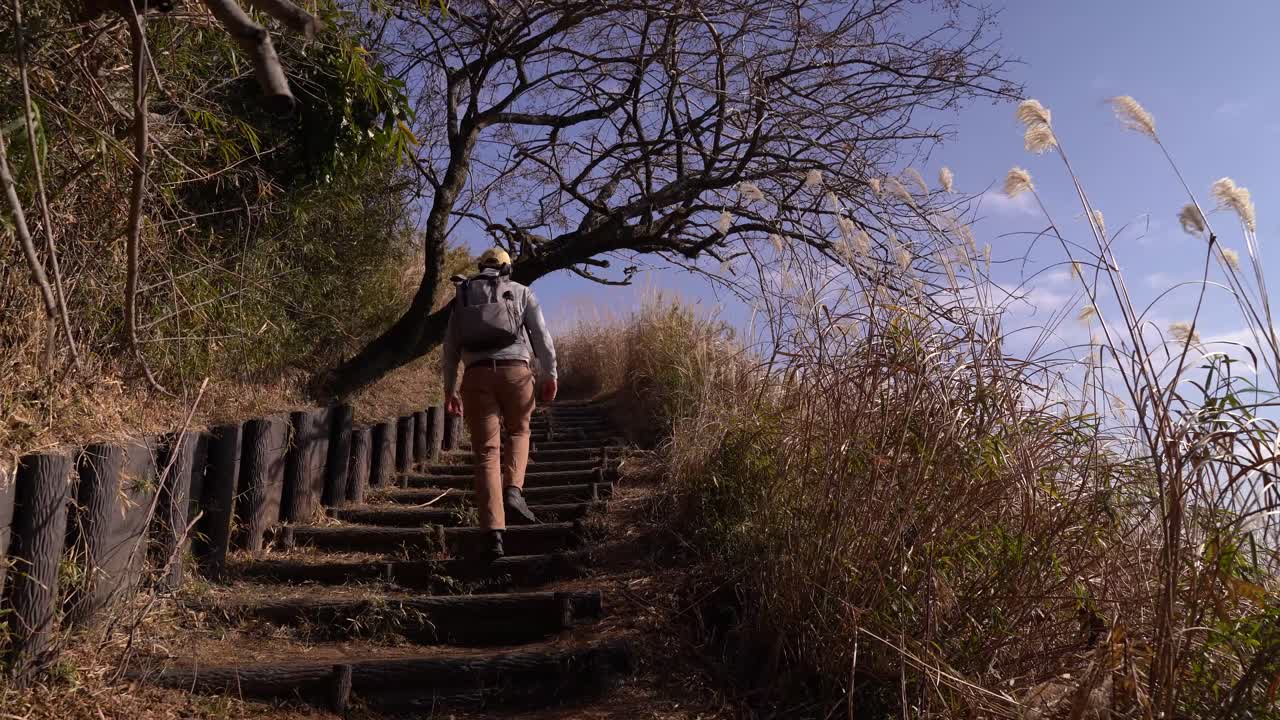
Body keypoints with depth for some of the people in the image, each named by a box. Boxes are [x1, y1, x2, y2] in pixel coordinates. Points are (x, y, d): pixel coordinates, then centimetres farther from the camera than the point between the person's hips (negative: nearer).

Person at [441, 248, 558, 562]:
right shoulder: (521, 292, 16)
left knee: (486, 452, 1)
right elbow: (542, 334, 4)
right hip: (515, 370, -1)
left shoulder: (463, 295, 21)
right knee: (519, 432, 24)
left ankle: (493, 532, -7)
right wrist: (550, 375, 3)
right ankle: (513, 492, 0)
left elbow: (450, 345, 15)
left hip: (477, 374, 1)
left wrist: (450, 388, 16)